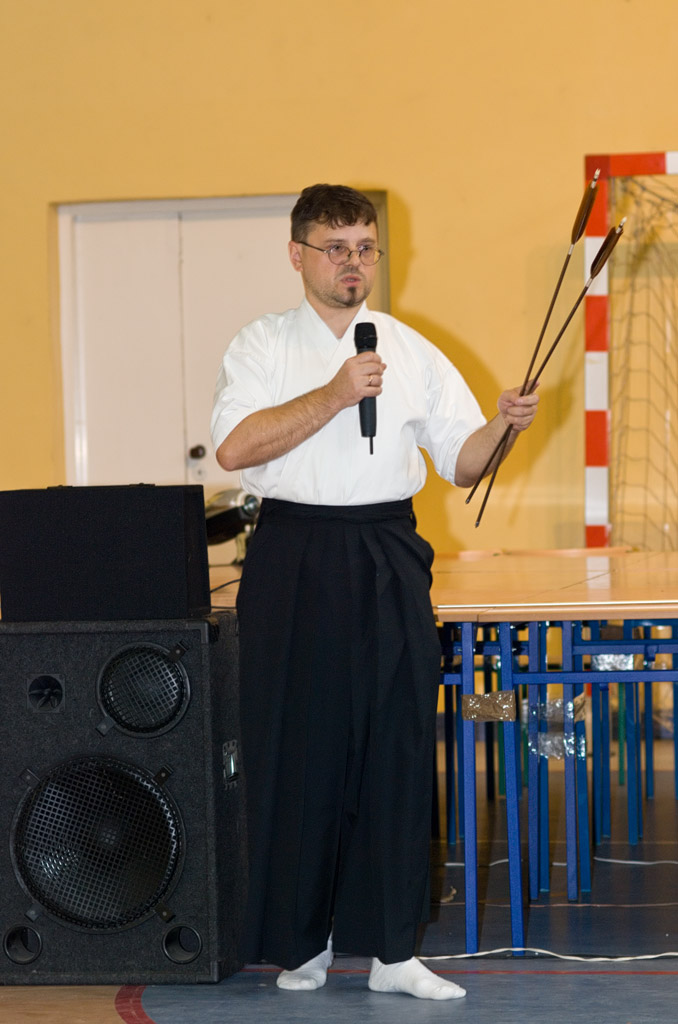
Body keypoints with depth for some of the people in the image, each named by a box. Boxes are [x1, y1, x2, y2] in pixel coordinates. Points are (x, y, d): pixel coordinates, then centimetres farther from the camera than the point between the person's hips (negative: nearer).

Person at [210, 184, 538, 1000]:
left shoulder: (411, 352, 12)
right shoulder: (262, 346, 3)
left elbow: (460, 462, 10)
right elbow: (234, 447, -12)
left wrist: (502, 427, -11)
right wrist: (333, 396, -17)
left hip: (388, 561, 2)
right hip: (294, 558, -2)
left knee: (394, 745, -1)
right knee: (297, 749, 1)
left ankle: (390, 948, 6)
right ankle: (301, 942, 14)